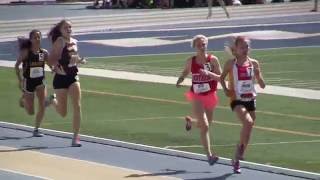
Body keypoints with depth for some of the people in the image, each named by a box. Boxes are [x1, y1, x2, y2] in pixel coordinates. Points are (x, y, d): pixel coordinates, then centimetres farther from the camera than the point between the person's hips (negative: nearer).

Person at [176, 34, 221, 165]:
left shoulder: (213, 60, -7)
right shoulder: (191, 61, -5)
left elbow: (220, 77, -10)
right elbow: (185, 72, 12)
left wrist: (209, 73, -27)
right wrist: (180, 81, -8)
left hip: (210, 96, 2)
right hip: (197, 97, -2)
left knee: (206, 123, 20)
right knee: (204, 126, -15)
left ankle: (190, 121, 53)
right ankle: (209, 155, -14)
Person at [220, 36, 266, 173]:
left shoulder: (253, 63, 1)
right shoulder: (231, 63, -6)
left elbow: (262, 85, 2)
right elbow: (222, 78, 8)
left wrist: (258, 74, -16)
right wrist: (225, 89, -9)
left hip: (250, 99, 4)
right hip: (237, 100, -4)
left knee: (248, 130, 9)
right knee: (248, 122, -30)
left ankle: (237, 159, 26)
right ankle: (241, 147, -9)